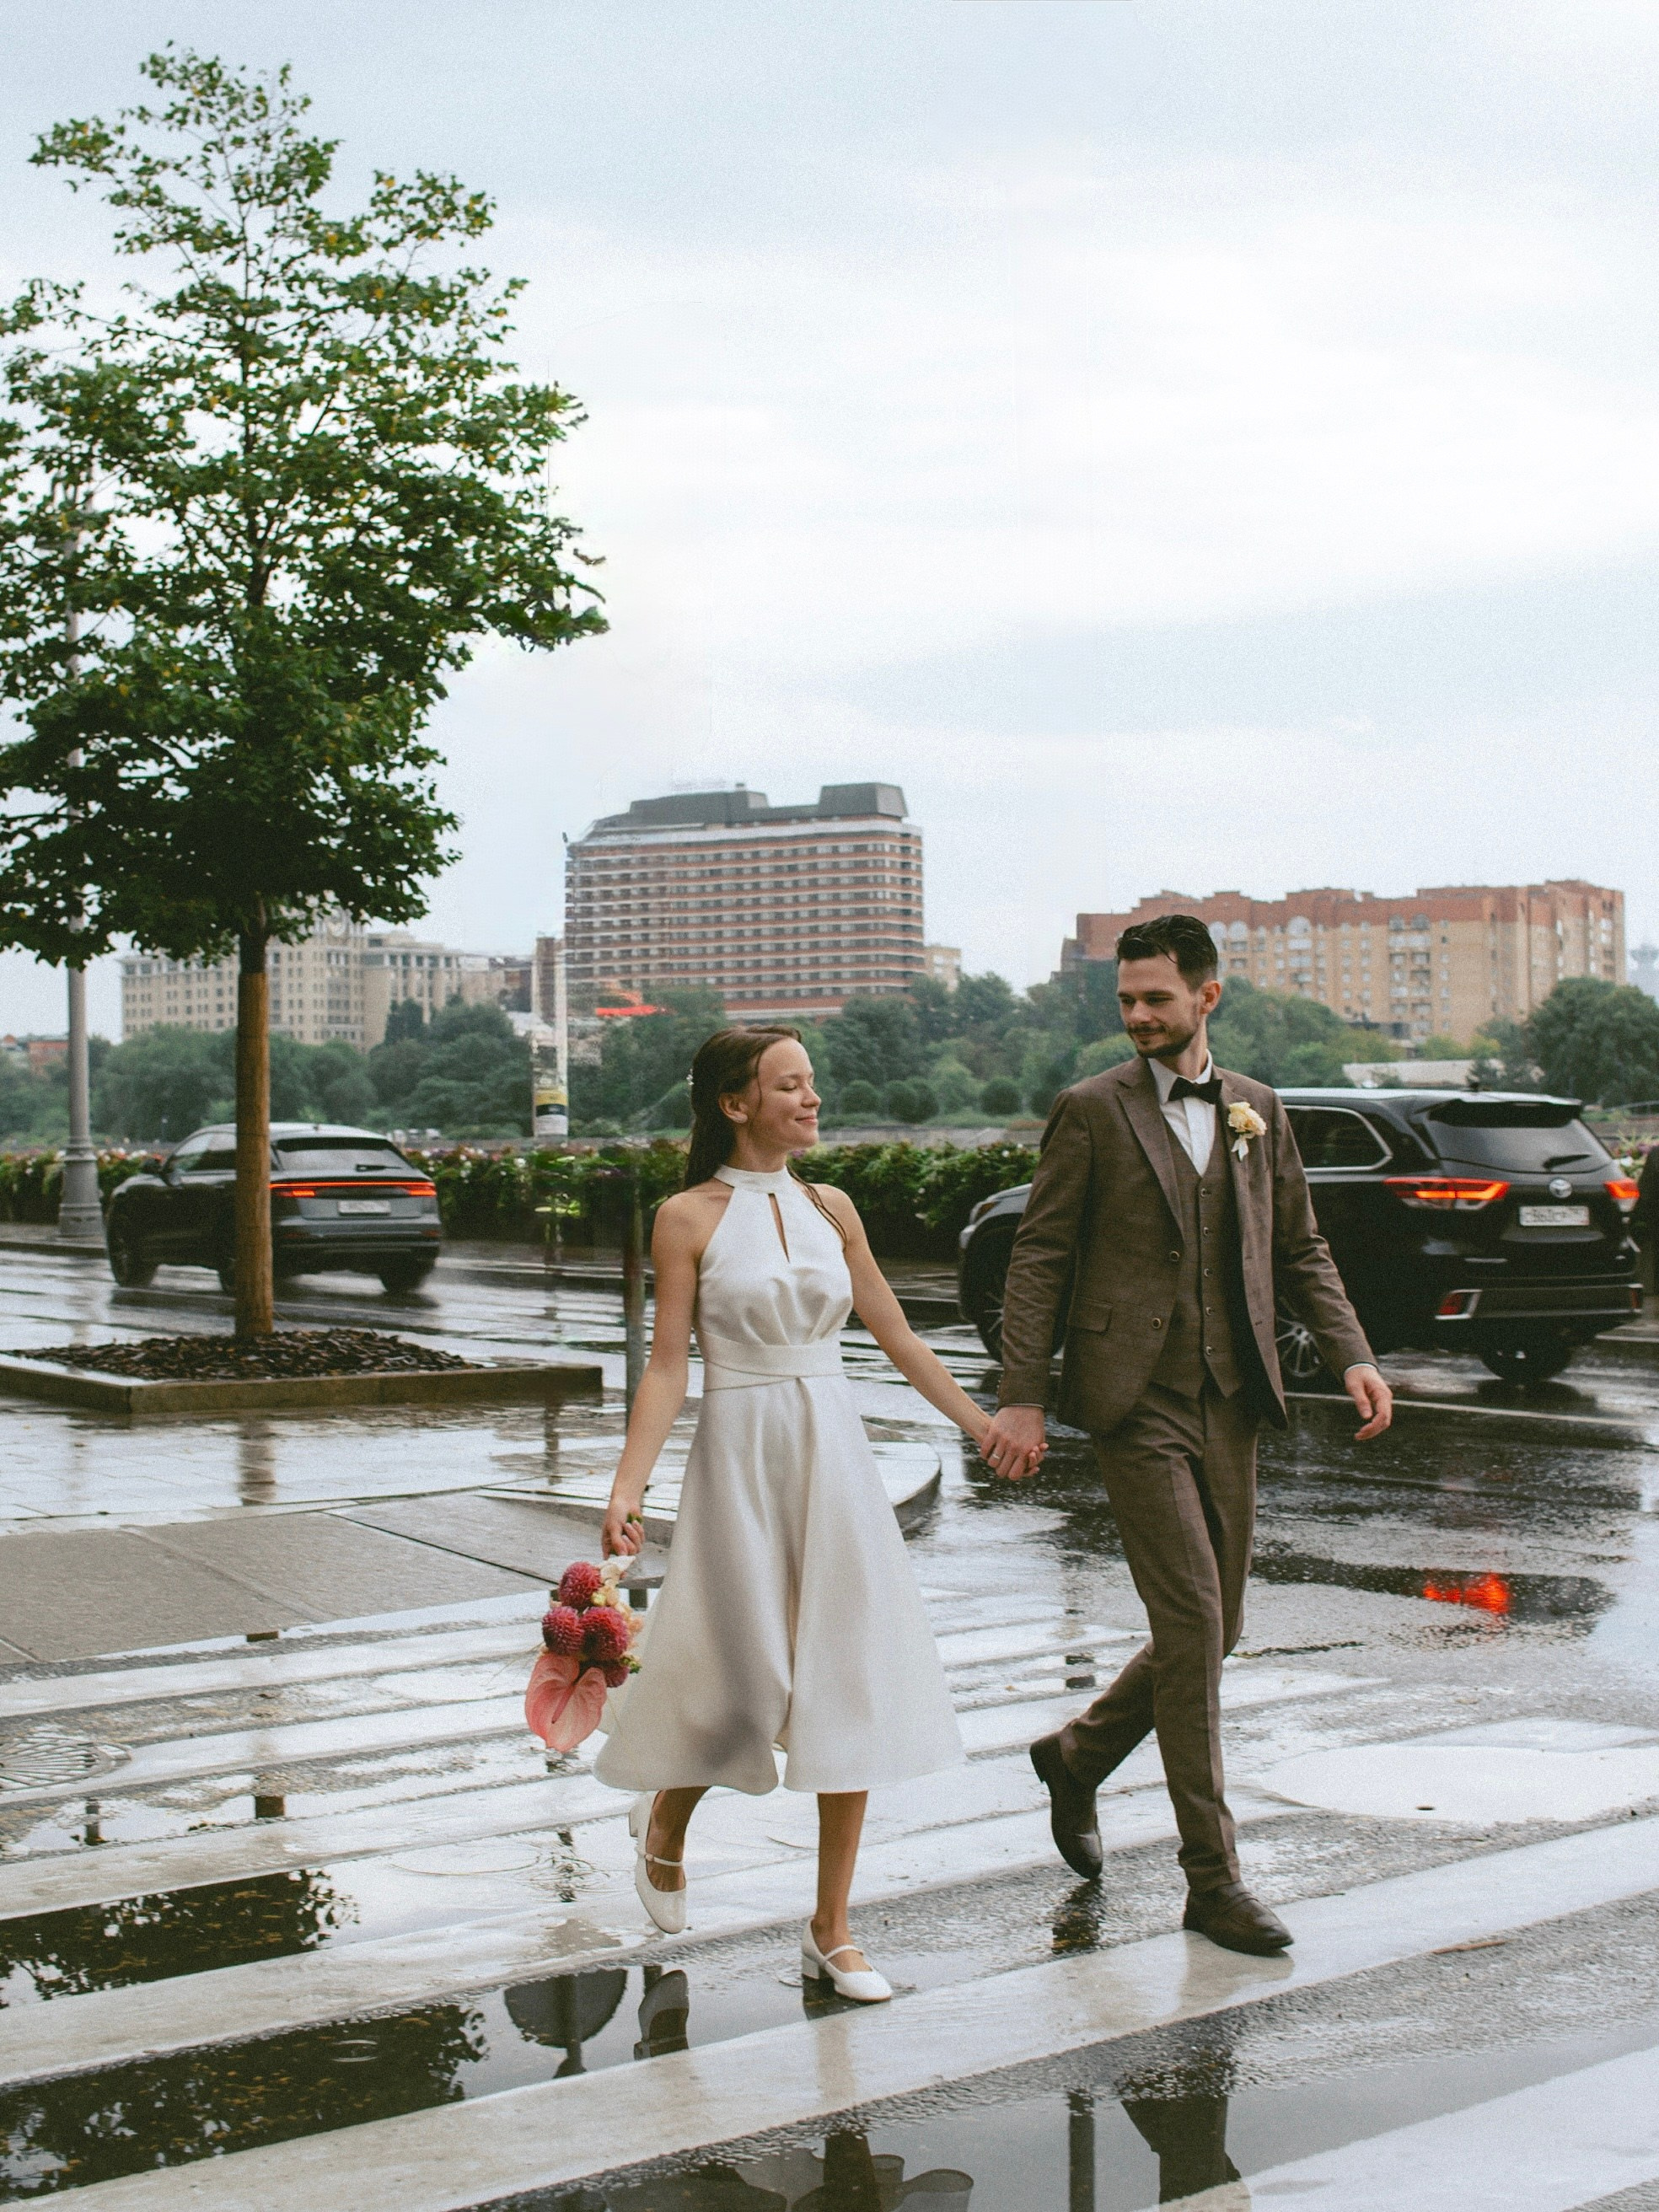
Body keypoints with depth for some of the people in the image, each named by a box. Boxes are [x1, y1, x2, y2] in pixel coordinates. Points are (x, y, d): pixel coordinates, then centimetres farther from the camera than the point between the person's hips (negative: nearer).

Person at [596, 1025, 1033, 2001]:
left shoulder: (830, 1208, 8)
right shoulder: (690, 1217, -4)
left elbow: (895, 1333, 15)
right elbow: (668, 1363, -6)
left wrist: (982, 1422, 15)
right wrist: (627, 1489, -15)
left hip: (835, 1454, 4)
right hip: (742, 1455, -4)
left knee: (852, 1680, 0)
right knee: (744, 1675, 0)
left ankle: (833, 1929, 10)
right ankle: (664, 1827, 34)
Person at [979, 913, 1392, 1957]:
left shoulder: (1259, 1110, 12)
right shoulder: (1093, 1110, -1)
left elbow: (1299, 1247, 16)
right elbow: (1039, 1257, -2)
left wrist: (1352, 1354, 1)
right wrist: (1023, 1397, -10)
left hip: (1231, 1402, 5)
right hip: (1137, 1399, -5)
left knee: (1215, 1627, 10)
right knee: (1191, 1619, -9)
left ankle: (1078, 1755, 35)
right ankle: (1213, 1877, -1)